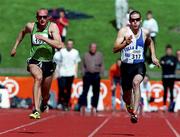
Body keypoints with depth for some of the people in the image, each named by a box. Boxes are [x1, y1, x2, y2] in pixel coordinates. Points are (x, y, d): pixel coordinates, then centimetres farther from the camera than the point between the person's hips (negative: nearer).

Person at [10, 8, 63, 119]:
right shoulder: (31, 26, 0)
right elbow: (23, 32, 25)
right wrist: (15, 47, 25)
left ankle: (44, 105, 49)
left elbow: (59, 45, -21)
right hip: (34, 61, 0)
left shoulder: (52, 26, -9)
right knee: (38, 77, -34)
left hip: (48, 63, 0)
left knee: (45, 95, 11)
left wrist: (44, 38, -28)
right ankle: (36, 110, -40)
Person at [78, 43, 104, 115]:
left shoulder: (99, 55, 9)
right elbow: (83, 66, 8)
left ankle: (94, 107, 10)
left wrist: (101, 73, -2)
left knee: (96, 92, 3)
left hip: (96, 75, 1)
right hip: (87, 75, -1)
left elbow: (102, 65, 9)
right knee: (85, 91, -6)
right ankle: (83, 106, -4)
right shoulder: (85, 55, 8)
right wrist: (83, 74, -1)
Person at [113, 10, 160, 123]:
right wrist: (125, 43, -34)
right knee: (126, 94, 12)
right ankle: (129, 107, 49)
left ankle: (135, 113, -37)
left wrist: (153, 56, 16)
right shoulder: (124, 31, -9)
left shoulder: (145, 33, 0)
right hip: (126, 66, 0)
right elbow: (115, 50, -17)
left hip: (139, 65, 0)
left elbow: (150, 42, 25)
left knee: (136, 82, -32)